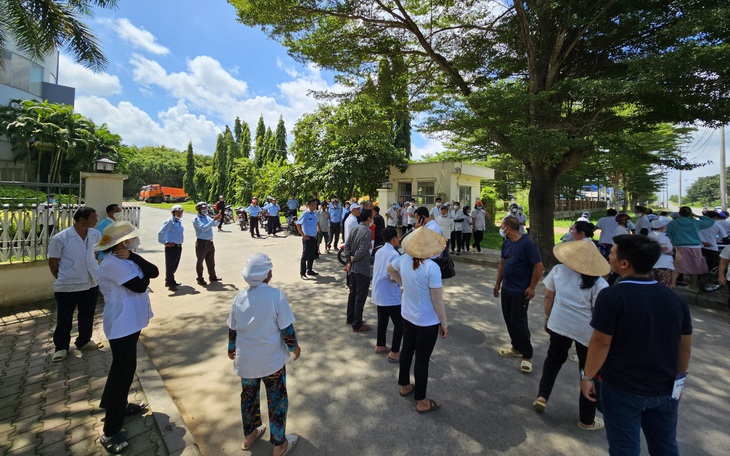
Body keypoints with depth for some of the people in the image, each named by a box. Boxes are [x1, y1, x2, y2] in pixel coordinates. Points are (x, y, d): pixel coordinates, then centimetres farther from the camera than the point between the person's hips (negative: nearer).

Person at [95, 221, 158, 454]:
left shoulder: (126, 259, 6)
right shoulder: (112, 264, -24)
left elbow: (154, 271, -4)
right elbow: (140, 286, -25)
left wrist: (133, 257, -15)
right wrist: (144, 275, -5)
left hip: (130, 322, 10)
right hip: (121, 326, -10)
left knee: (123, 368, 24)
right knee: (123, 372, -3)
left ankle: (119, 406, 43)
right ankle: (111, 432, 10)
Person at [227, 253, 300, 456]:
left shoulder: (239, 297, -8)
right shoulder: (276, 295, -22)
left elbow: (232, 329, 4)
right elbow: (287, 329, -18)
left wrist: (231, 348, 22)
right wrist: (294, 347, 1)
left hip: (246, 359, 5)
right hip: (271, 360, -4)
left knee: (248, 395, 25)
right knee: (277, 399, 15)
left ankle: (249, 435, 45)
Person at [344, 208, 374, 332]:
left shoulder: (353, 228, 5)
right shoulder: (368, 231, -17)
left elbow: (347, 245, 2)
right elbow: (362, 250, -23)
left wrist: (349, 261, 0)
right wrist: (353, 259, -8)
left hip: (352, 267, 8)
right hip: (362, 268, -8)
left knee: (353, 292, 20)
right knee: (360, 296, 2)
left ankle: (350, 318, 33)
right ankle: (357, 325, 10)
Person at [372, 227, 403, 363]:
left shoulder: (379, 251, 6)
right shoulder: (394, 254, -21)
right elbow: (394, 277, -26)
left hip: (378, 294, 8)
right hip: (390, 296, -8)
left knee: (382, 320, 21)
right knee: (400, 324, 4)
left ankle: (380, 346, 34)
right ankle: (394, 353, 9)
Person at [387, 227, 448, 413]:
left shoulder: (404, 259, -10)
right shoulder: (432, 268, -29)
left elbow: (390, 269, 12)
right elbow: (437, 300, -22)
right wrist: (444, 323, -8)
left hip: (407, 315, 6)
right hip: (427, 321, -6)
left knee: (407, 349, 23)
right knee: (422, 359, 9)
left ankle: (405, 386, 45)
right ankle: (421, 402, 28)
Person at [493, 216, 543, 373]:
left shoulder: (527, 244, -18)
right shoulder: (506, 243, 4)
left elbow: (538, 266, -17)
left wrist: (531, 288, -16)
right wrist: (498, 283, 14)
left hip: (520, 291, -7)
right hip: (506, 289, 8)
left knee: (519, 322, -2)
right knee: (509, 320, 15)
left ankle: (527, 355, 15)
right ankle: (516, 348, 32)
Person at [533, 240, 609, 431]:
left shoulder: (558, 270, -4)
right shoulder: (599, 284, -12)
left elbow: (548, 297, 4)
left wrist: (548, 318, 17)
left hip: (558, 324, 3)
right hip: (587, 331, -2)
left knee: (554, 358, 28)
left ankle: (542, 396, 25)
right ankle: (586, 420, 30)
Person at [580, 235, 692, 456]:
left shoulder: (612, 296, -21)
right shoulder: (674, 297, -2)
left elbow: (601, 342, -20)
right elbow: (685, 346, 7)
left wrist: (587, 376, -7)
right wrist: (678, 380, 21)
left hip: (623, 389, -6)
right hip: (665, 389, 6)